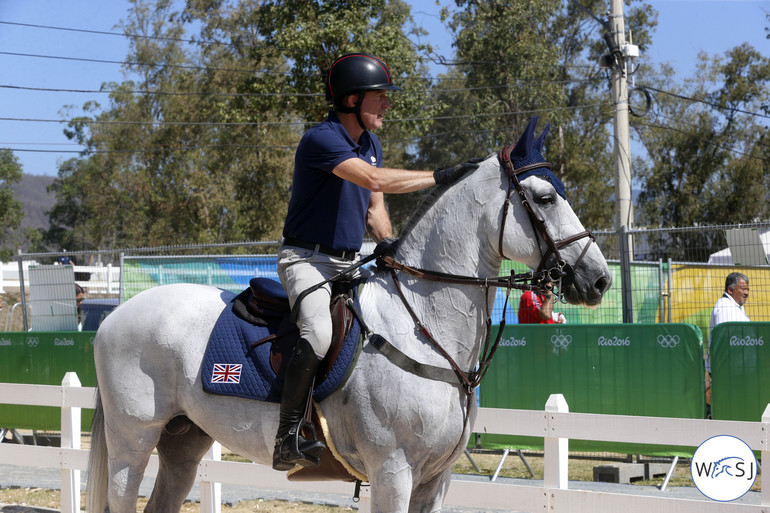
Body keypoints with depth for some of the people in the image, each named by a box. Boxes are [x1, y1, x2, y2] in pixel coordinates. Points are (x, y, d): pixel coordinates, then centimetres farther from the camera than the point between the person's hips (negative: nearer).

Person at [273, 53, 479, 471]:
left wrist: (386, 240, -6)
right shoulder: (321, 139, -17)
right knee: (320, 332, -32)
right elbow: (373, 180, -32)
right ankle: (288, 440, -29)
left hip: (350, 263, 9)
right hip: (306, 259, -9)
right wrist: (439, 177, -34)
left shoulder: (371, 144, 12)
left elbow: (374, 207, 16)